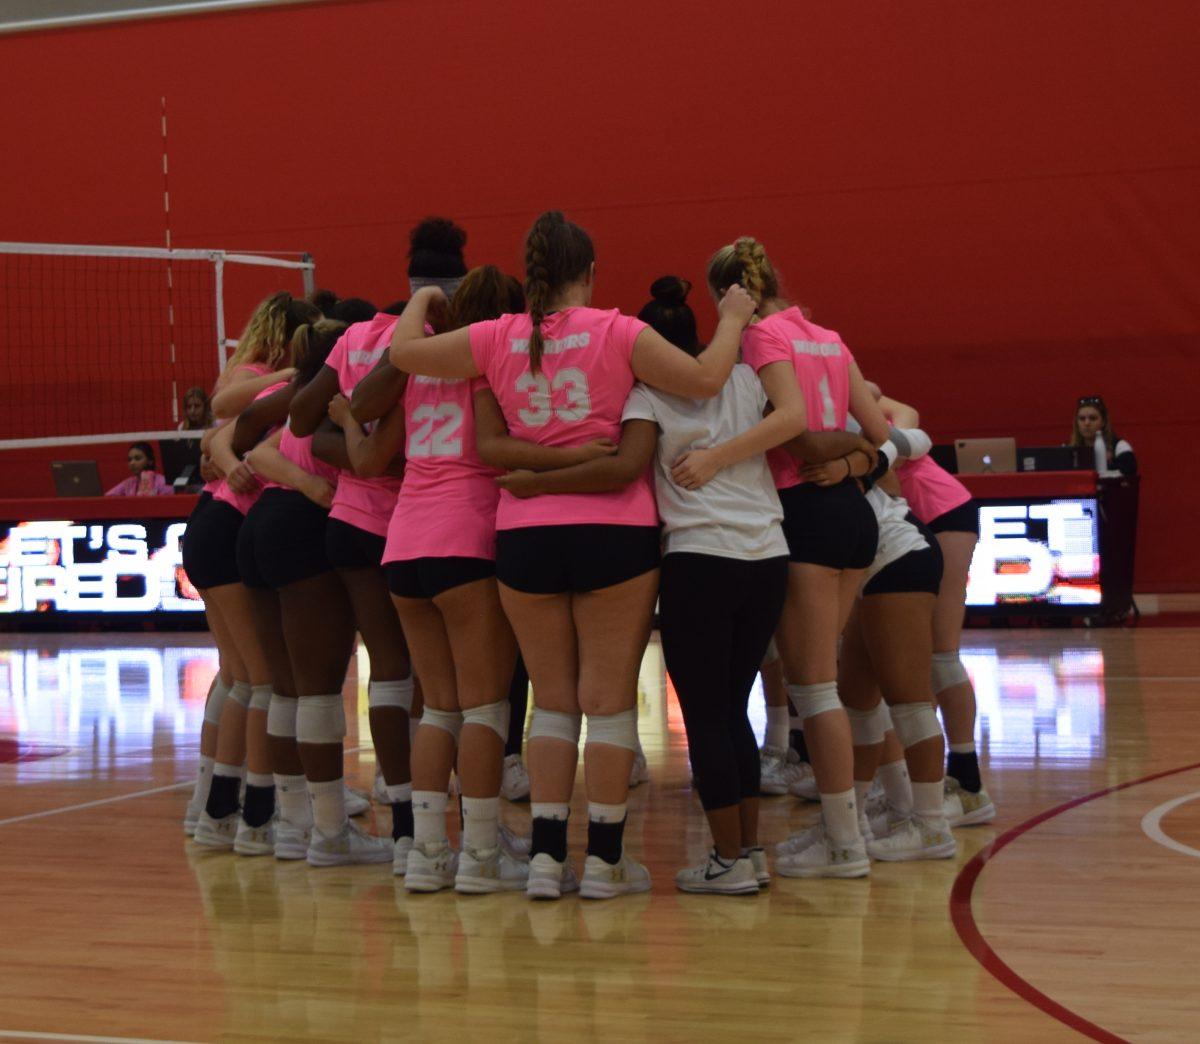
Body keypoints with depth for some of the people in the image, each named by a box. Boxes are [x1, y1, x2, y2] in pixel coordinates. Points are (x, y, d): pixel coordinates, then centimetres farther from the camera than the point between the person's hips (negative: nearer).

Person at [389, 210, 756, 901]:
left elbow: (402, 352, 10)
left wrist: (421, 304, 29)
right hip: (615, 532, -3)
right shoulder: (619, 333, -6)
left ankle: (547, 856, 8)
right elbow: (705, 380, -12)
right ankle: (605, 860, 8)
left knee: (553, 700, 12)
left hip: (525, 534, 3)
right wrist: (733, 320, 5)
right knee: (610, 699, 5)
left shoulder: (498, 339, 2)